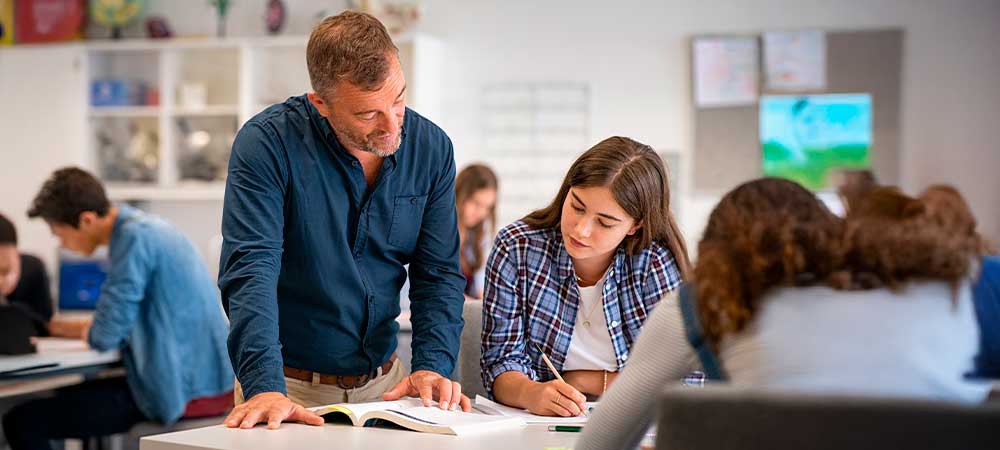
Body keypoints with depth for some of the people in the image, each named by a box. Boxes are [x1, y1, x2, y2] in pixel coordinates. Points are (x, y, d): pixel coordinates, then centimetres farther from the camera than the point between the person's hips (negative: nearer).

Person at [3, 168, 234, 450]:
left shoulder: (135, 236, -16)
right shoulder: (145, 226, 13)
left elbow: (106, 336, -18)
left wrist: (92, 334, 2)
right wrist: (96, 329, 9)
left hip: (182, 392, -10)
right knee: (69, 396, 29)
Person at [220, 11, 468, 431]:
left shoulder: (431, 148, -1)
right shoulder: (267, 142, -14)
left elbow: (438, 273, 2)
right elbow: (251, 269, -21)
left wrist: (433, 364, -13)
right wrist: (265, 386, -32)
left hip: (384, 381, 4)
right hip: (292, 385, -3)